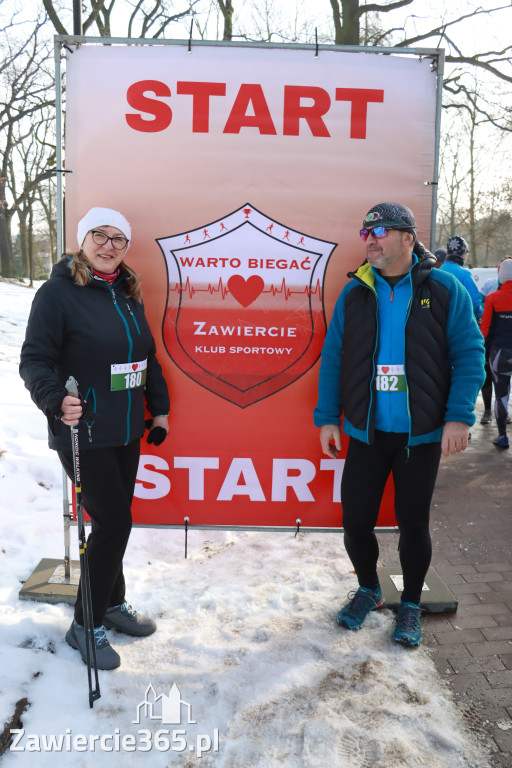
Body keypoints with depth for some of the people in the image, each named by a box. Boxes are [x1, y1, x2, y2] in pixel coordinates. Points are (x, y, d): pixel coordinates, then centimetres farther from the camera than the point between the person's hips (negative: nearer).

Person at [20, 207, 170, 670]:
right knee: (114, 521, -5)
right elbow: (35, 360, -13)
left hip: (127, 432, 7)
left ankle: (112, 603, 36)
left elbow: (147, 356, 17)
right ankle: (86, 625, 15)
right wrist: (56, 401, -30)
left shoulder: (128, 293, 11)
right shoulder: (58, 291, -10)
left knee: (115, 520, 16)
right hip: (83, 434, -7)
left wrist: (159, 409, 16)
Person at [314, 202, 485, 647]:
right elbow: (333, 358, 4)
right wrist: (328, 418, 1)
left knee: (413, 525, 10)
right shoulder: (354, 292, 3)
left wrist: (459, 416, -14)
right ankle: (368, 590, 37)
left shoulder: (443, 289, -4)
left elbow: (469, 354, -5)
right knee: (356, 521, 7)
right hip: (365, 433, 2)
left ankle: (411, 605, 35)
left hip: (421, 435, -2)